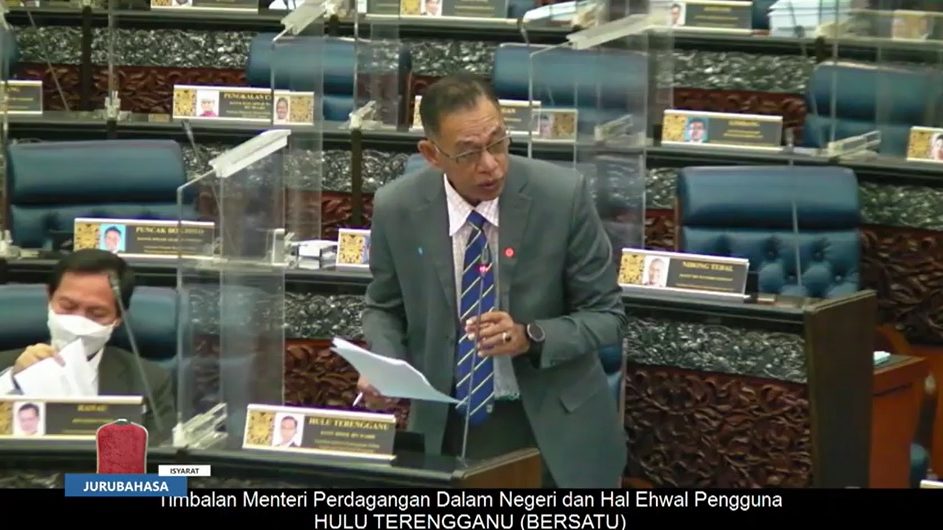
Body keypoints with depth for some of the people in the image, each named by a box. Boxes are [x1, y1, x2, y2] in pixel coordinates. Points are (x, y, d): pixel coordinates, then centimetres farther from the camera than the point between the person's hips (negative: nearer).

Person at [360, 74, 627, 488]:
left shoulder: (562, 196, -13)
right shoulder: (397, 208, -7)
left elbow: (605, 315, -5)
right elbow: (384, 308, 9)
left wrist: (530, 337, -22)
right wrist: (384, 364, -12)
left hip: (554, 427, -1)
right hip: (446, 427, 1)